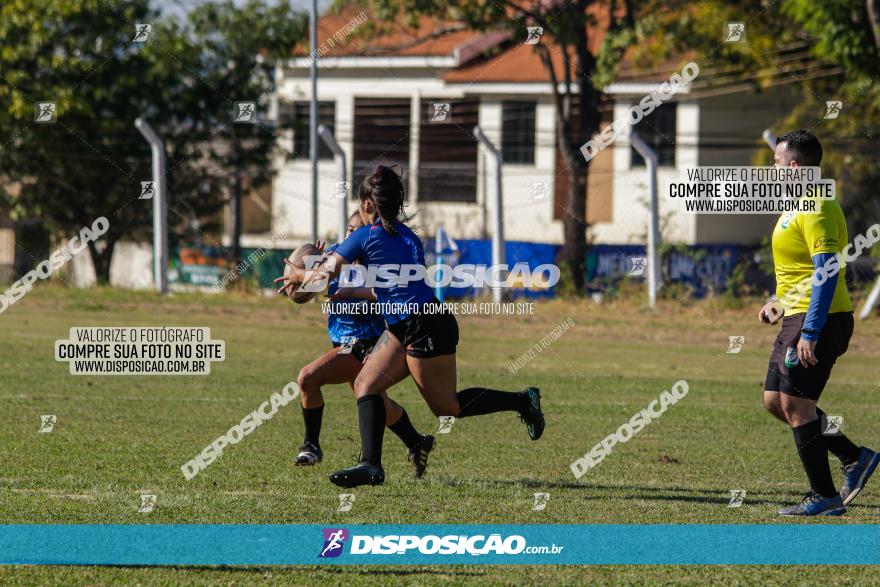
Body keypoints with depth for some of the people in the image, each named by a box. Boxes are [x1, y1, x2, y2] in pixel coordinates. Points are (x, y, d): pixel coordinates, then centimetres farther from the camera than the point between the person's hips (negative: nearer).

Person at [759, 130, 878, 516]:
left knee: (795, 404, -8)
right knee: (775, 401, 11)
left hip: (818, 321, -11)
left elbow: (827, 272, -24)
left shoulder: (816, 209, -17)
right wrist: (781, 303, 21)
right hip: (797, 318, 11)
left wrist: (810, 333, -26)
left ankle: (825, 498, -2)